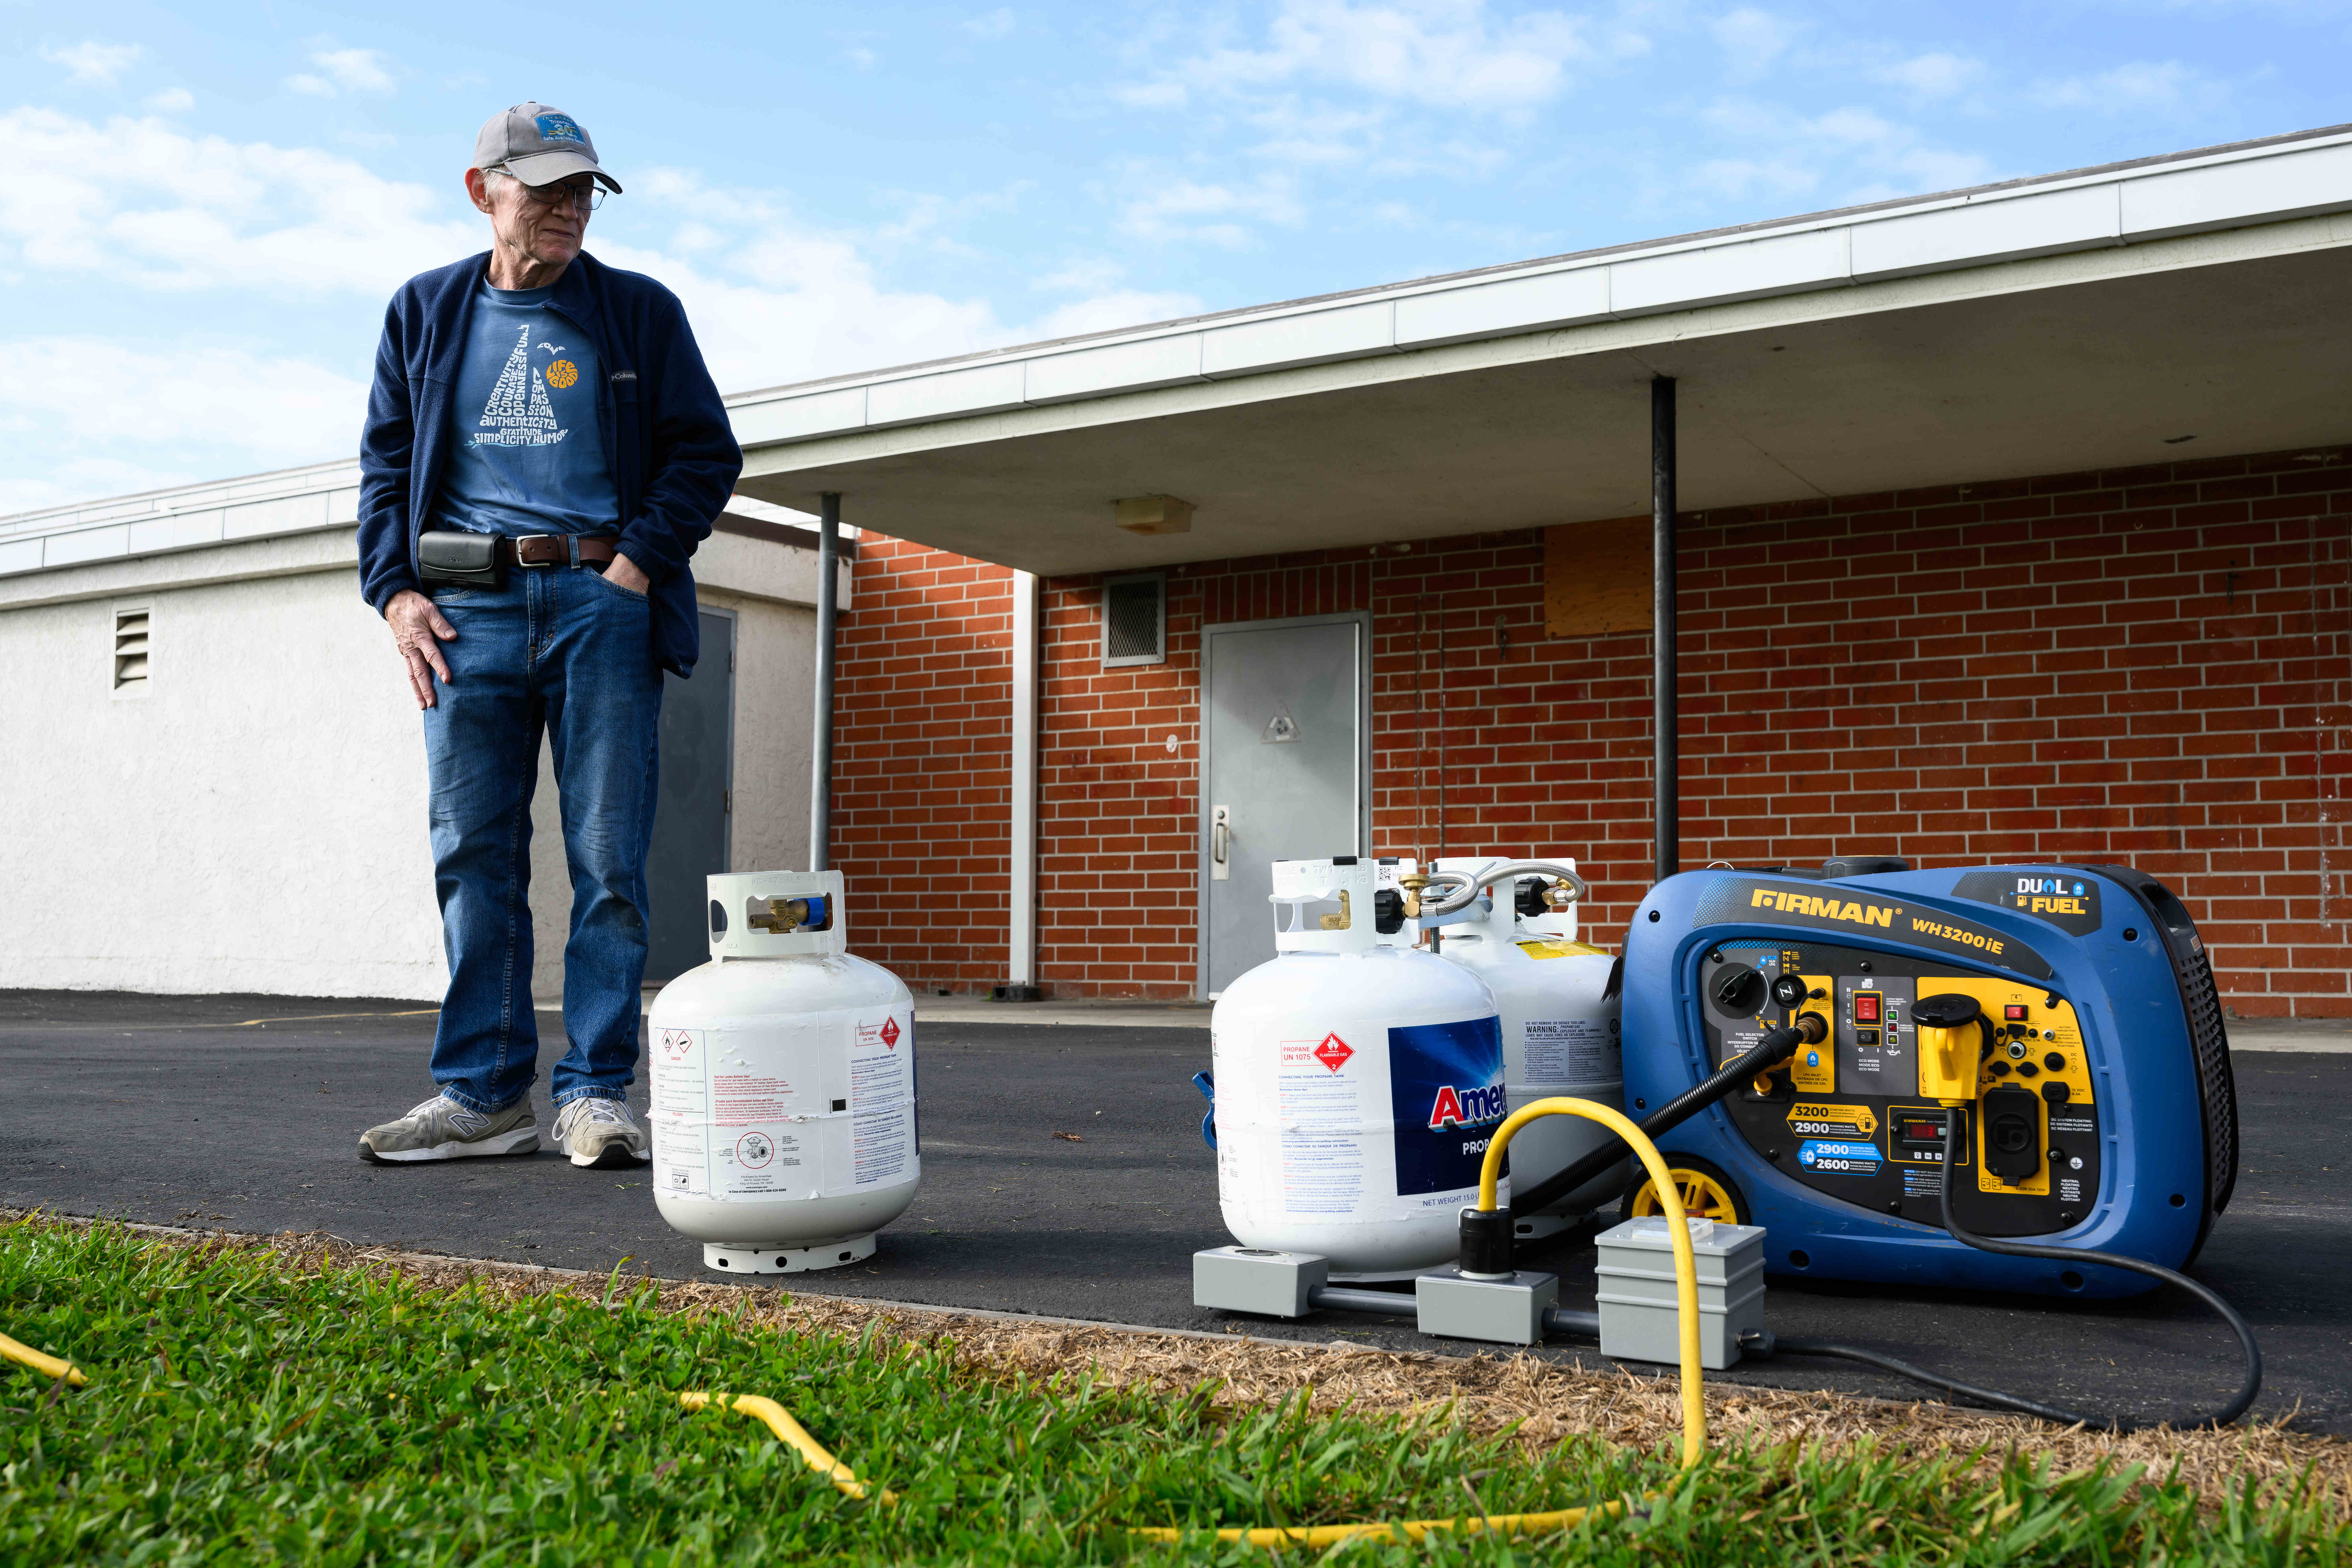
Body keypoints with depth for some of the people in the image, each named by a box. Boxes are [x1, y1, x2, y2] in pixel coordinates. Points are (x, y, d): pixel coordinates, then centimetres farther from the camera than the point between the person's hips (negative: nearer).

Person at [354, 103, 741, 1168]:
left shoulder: (640, 312, 10)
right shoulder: (424, 312, 16)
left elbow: (707, 451, 6)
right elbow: (385, 464, 17)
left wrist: (638, 564, -7)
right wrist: (395, 591, 3)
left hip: (601, 601, -2)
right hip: (468, 608, 2)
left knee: (609, 859, -5)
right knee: (472, 857, 1)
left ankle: (595, 1094, 0)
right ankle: (483, 1093, 9)